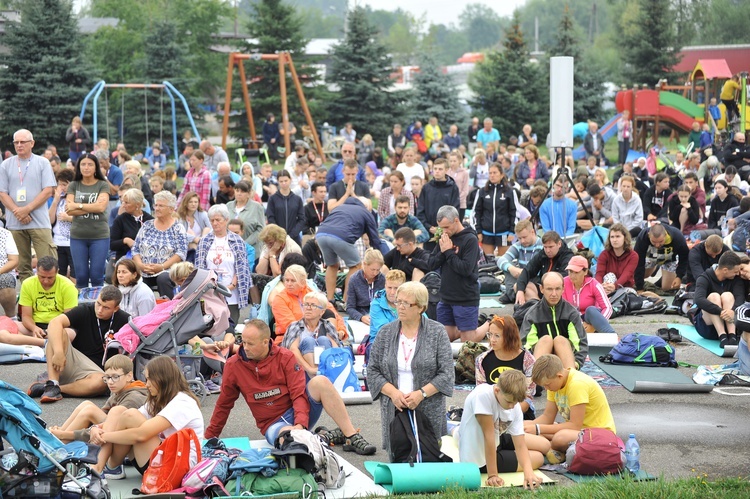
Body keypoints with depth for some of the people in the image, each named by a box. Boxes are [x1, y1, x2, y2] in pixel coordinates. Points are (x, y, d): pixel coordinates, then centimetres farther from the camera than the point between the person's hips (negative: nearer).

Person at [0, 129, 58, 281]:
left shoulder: (42, 163, 5)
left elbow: (48, 191, -2)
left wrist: (27, 209, -10)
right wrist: (18, 212, -9)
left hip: (39, 222, -2)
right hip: (14, 222, 2)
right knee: (23, 264, 6)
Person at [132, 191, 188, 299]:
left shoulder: (178, 228, 4)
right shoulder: (147, 226, 15)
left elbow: (181, 253, -5)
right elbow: (135, 249, 13)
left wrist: (162, 266, -15)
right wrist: (140, 265, -6)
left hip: (167, 271, -3)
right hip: (144, 273, 3)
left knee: (163, 278, -37)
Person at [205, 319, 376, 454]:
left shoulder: (285, 357, -6)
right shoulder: (233, 366, -4)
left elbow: (299, 394, -11)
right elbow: (223, 405, 8)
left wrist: (300, 424, -27)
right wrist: (209, 437, 11)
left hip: (298, 412, 2)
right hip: (274, 424, -2)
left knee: (320, 382, -28)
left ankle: (352, 437, -26)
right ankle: (326, 437, -14)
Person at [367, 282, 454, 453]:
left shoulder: (437, 333, 0)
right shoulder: (386, 333, 8)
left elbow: (446, 374, -3)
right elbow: (373, 370, 6)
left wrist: (421, 394, -15)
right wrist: (393, 392, -9)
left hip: (429, 411, -2)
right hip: (394, 410, 2)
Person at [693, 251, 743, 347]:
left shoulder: (736, 278, -2)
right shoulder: (704, 279, -12)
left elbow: (740, 297, -19)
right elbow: (699, 300, -30)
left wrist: (733, 311, -41)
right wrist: (721, 312, -44)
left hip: (729, 325, 2)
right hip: (706, 326, -2)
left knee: (727, 295, -23)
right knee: (714, 296, -27)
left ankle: (732, 336, -41)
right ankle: (722, 337, -43)